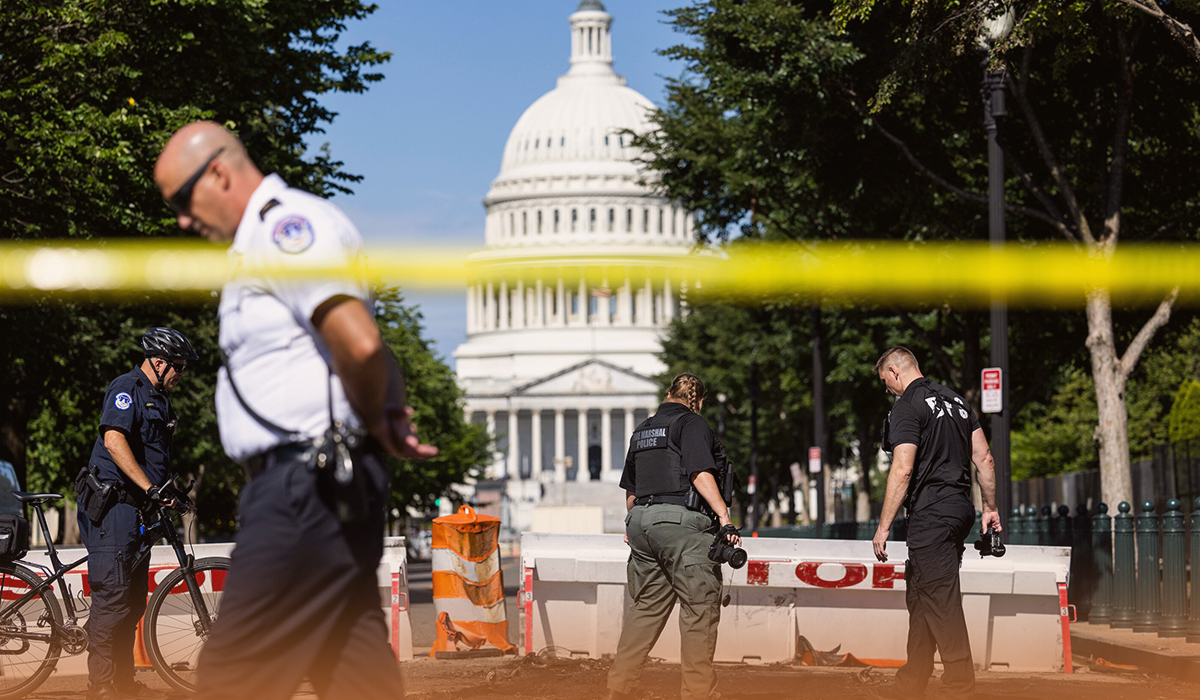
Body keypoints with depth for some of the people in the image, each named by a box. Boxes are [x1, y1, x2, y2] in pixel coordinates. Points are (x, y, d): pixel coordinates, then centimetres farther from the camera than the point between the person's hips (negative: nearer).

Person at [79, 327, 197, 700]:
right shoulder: (127, 388, -11)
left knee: (134, 599, 12)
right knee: (113, 595, -12)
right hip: (112, 505, -10)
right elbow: (114, 440, -24)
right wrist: (150, 487, -27)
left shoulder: (159, 398, 19)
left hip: (136, 507, 10)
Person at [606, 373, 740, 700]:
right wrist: (724, 515, -22)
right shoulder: (693, 424, -2)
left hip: (642, 523, 8)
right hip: (682, 524, -8)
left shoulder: (642, 431, 20)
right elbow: (700, 473, -17)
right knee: (700, 609, -5)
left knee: (646, 607, 13)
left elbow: (630, 488, 25)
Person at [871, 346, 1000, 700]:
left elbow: (902, 470, -17)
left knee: (941, 598, -8)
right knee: (920, 596, 16)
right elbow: (984, 458, 15)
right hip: (960, 509, 9)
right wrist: (990, 508, 21)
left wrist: (883, 526, -15)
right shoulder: (955, 400, 16)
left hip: (931, 513, -9)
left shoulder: (907, 406, -9)